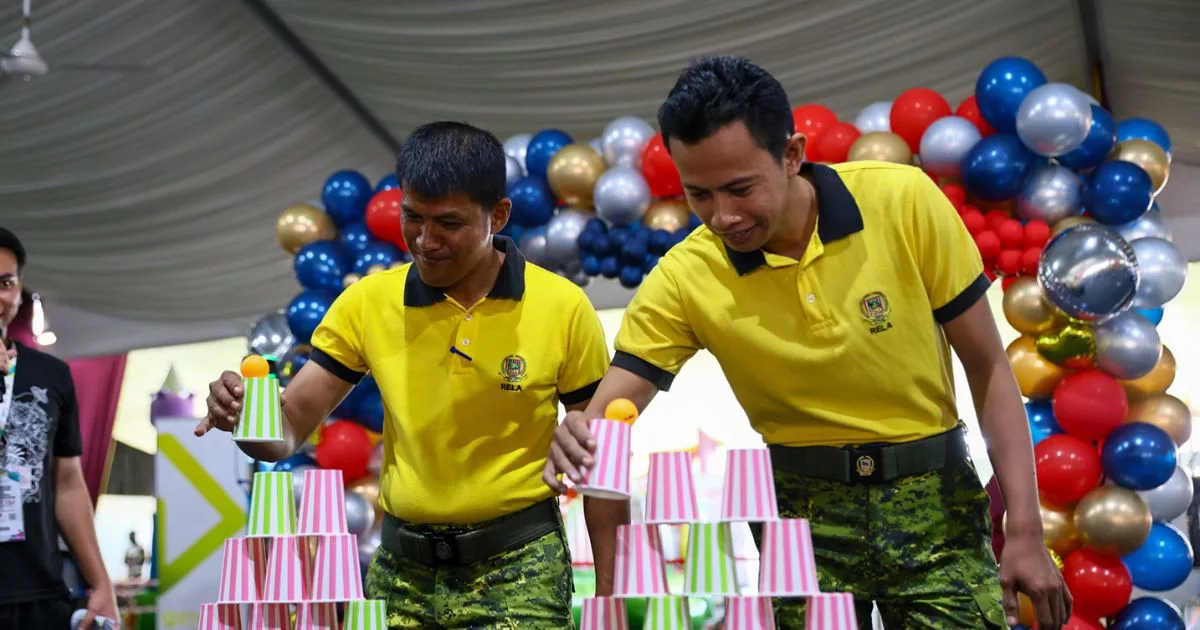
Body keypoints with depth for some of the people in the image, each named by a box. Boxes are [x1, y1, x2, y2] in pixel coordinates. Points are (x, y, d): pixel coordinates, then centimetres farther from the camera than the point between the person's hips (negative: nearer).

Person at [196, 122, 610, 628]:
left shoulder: (563, 307, -7)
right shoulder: (368, 302, -2)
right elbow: (285, 431, -3)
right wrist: (241, 411, -26)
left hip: (519, 567, -2)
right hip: (401, 570, 3)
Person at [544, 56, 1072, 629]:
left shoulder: (905, 201, -14)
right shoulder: (684, 279, -12)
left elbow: (988, 368, -7)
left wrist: (1025, 531, -11)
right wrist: (580, 441, -38)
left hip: (935, 501, 0)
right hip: (804, 515, 1)